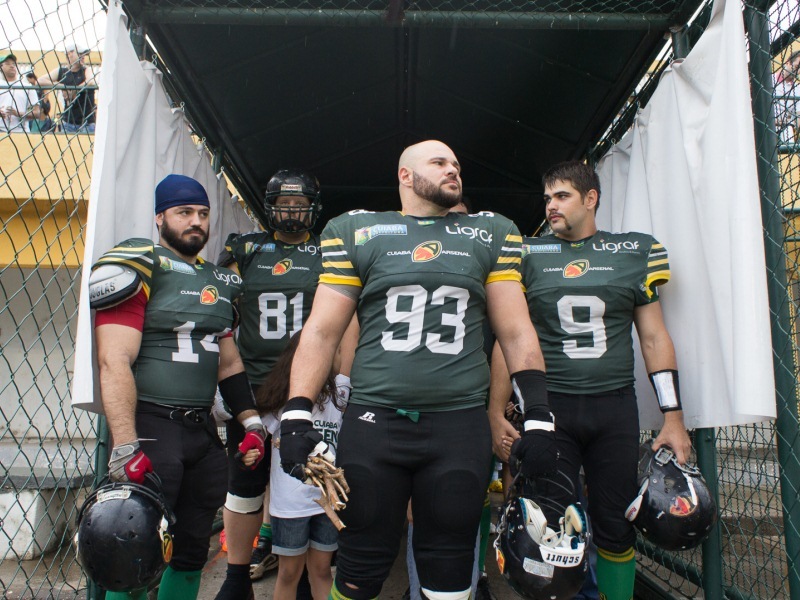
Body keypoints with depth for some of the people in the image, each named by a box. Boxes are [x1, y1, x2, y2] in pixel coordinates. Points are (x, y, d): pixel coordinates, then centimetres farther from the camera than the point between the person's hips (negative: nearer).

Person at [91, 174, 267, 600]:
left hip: (202, 432, 7)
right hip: (150, 425, -7)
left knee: (192, 552, 15)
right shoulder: (141, 268, -7)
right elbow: (114, 363, -15)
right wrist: (125, 448, -22)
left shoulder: (219, 282, 15)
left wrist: (251, 422, 10)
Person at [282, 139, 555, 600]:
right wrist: (298, 415, -6)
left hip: (460, 426, 1)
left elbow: (516, 332, 10)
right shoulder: (357, 232, 7)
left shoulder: (491, 235, 12)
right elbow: (323, 331, 4)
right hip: (373, 422, -1)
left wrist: (540, 418, 3)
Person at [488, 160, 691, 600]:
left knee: (616, 526, 10)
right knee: (549, 525, 5)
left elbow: (654, 337, 7)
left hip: (615, 409, 1)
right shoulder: (528, 256, 3)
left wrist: (673, 417, 3)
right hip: (548, 408, -1)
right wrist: (496, 414, -2)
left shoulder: (635, 252, 6)